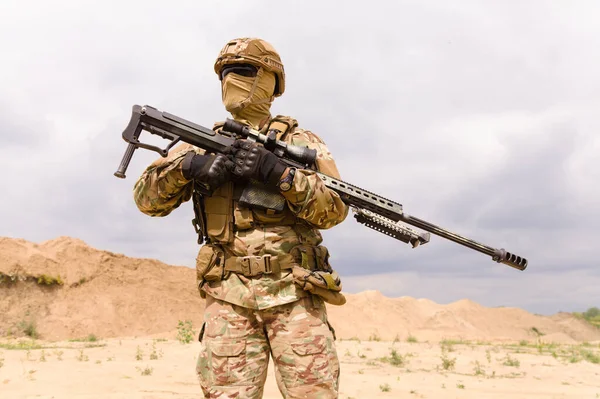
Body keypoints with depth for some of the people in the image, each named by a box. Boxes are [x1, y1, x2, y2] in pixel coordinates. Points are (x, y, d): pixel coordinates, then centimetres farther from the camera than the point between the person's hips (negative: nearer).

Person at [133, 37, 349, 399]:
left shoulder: (301, 142, 8)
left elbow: (335, 209, -4)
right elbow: (147, 197, 9)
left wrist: (277, 171, -16)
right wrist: (187, 166, -10)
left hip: (293, 291, -1)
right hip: (229, 295, 2)